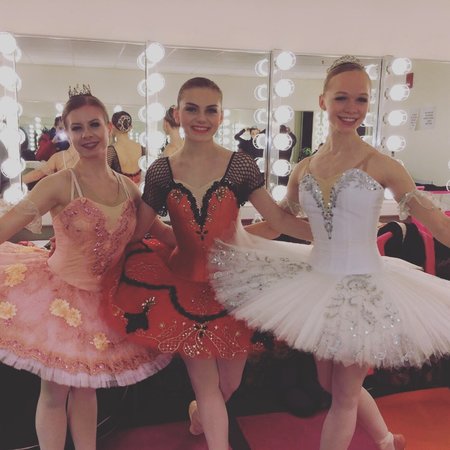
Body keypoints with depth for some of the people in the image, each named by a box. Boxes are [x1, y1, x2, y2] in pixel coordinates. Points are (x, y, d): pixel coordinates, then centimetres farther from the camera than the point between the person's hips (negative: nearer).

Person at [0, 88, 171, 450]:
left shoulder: (128, 188, -1)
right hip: (59, 294, -4)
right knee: (55, 390, 8)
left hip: (104, 300, 4)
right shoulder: (60, 184, -15)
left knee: (86, 386, 19)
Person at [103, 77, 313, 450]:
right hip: (186, 285, 0)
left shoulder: (240, 165, -7)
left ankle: (200, 413, 49)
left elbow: (279, 218, -7)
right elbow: (136, 231, 1)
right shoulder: (161, 171, -3)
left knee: (230, 384, 15)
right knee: (206, 383, 3)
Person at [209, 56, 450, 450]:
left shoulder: (381, 165, -12)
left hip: (362, 288, -5)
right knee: (331, 384, 22)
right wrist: (229, 241, 14)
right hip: (319, 286, 5)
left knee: (344, 395, 11)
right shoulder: (305, 169, 0)